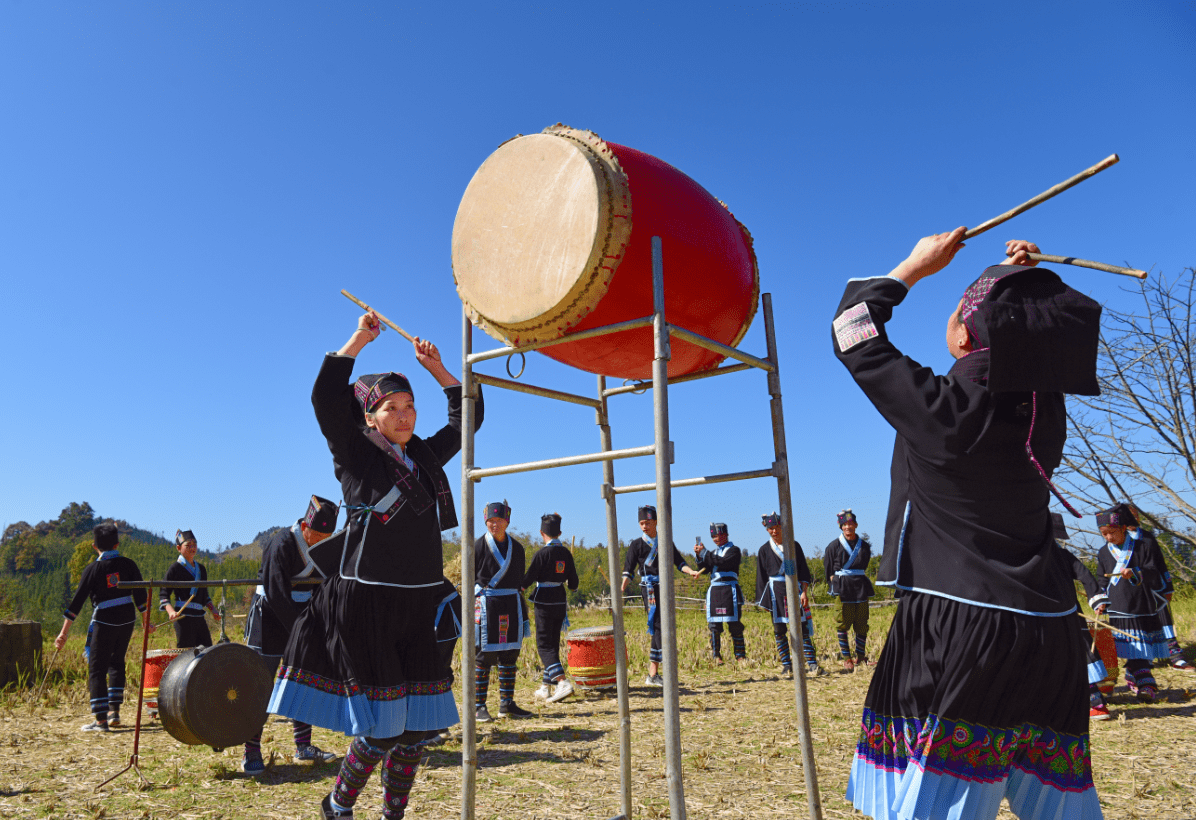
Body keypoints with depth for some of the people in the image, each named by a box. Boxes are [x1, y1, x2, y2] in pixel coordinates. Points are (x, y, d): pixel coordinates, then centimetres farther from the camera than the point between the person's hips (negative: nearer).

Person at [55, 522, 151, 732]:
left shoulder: (93, 569, -7)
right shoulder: (128, 564, 1)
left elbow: (77, 601, -8)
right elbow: (140, 595, 4)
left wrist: (64, 632, -5)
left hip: (104, 622, -4)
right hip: (127, 619, 4)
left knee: (97, 668, 4)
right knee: (117, 662, 19)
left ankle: (100, 719, 0)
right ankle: (114, 711, 17)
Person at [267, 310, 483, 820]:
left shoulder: (425, 457, 13)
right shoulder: (355, 455, -2)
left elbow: (466, 418, 21)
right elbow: (324, 398, -16)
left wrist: (438, 369, 13)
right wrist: (358, 341, -15)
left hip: (417, 605, 6)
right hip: (366, 602, -6)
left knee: (416, 725, 9)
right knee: (381, 724, -2)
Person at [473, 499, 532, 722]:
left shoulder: (516, 547, 10)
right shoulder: (478, 546, -3)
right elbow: (470, 581, -1)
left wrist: (523, 614, 12)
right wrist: (471, 613, -6)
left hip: (511, 604, 5)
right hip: (486, 604, -4)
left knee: (510, 655, 8)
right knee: (484, 655, -3)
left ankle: (507, 704, 19)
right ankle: (479, 706, 7)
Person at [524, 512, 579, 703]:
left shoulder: (542, 553, -13)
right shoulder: (566, 553, 4)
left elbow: (528, 579, -12)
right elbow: (573, 583, 6)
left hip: (544, 601, -6)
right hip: (561, 601, 6)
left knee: (544, 644, -1)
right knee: (553, 643, 14)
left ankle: (563, 682, -17)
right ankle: (547, 687, 21)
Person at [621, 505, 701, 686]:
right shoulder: (636, 545, 3)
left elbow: (679, 562, 11)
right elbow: (628, 570, -2)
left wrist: (691, 571, -9)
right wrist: (621, 589, -17)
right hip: (650, 590, -5)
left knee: (662, 628, 7)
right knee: (659, 627, -13)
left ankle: (653, 674, 16)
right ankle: (653, 675, -12)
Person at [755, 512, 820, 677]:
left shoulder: (794, 546, 6)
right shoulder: (764, 550, 4)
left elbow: (803, 571, 6)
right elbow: (761, 576, 7)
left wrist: (804, 592, -4)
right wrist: (763, 599, 2)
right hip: (776, 593, 0)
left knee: (802, 627, -3)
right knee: (779, 630, 3)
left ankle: (812, 664, -2)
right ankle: (786, 665, 11)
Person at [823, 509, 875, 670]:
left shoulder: (864, 545, 6)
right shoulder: (834, 546, -2)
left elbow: (863, 566, 16)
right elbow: (828, 570, 4)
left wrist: (856, 580, 9)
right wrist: (835, 584, -1)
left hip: (860, 586, 3)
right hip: (842, 588, -3)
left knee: (862, 623, 7)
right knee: (842, 624, -3)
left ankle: (861, 656, 20)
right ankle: (846, 658, 6)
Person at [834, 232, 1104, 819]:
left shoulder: (937, 410, -15)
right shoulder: (1045, 413, 0)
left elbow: (853, 329, 0)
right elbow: (1035, 354, 27)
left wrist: (918, 264, 10)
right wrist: (1029, 287, 21)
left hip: (958, 628, -6)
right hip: (1049, 631, 7)